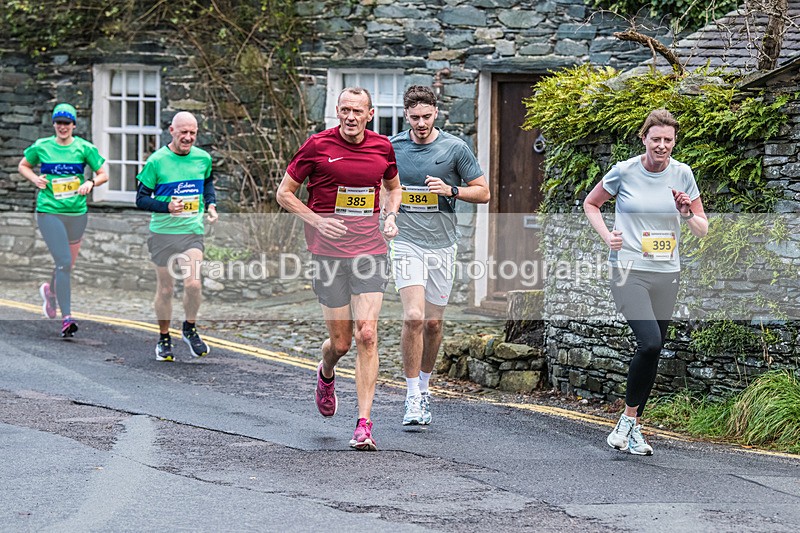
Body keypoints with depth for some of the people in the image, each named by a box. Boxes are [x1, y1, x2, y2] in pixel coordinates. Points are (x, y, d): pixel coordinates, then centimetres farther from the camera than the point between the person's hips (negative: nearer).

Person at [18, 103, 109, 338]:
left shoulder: (84, 148, 2)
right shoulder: (41, 147, 2)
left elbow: (103, 174, 7)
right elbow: (23, 166, 18)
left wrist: (91, 182, -14)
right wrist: (34, 178, -2)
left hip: (77, 213, 3)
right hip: (49, 212, -3)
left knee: (68, 265, 14)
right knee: (63, 263, -15)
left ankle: (50, 290, 48)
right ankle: (66, 318, -15)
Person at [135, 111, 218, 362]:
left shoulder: (203, 158, 2)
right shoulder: (156, 161, -8)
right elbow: (141, 198, -4)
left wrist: (210, 204, 7)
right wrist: (167, 207, -20)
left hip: (192, 231, 1)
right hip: (163, 232, -1)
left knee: (193, 283, -15)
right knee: (165, 289, 6)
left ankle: (190, 329, 10)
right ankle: (164, 339, 24)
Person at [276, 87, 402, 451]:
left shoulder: (383, 147, 5)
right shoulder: (317, 145, -4)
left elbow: (393, 186, 25)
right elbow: (285, 193, 3)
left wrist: (391, 217, 5)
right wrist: (317, 220, -12)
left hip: (370, 251, 2)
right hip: (328, 253, -2)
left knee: (367, 335, -10)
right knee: (341, 342, 3)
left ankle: (364, 424, -7)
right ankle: (326, 373, 41)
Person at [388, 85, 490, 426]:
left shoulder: (455, 148, -2)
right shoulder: (392, 147, 2)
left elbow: (483, 193, 3)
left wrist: (451, 190, -14)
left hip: (442, 245, 1)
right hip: (406, 243, -1)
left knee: (433, 323, 8)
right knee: (413, 317, -16)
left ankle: (424, 387, 30)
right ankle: (412, 397, -8)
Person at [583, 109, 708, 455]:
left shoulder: (682, 175, 3)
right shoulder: (624, 172, -5)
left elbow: (702, 230, 9)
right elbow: (591, 204, 11)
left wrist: (688, 215, -13)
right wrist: (607, 235, -4)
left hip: (666, 275, 4)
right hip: (629, 271, -4)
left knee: (653, 352, 7)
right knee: (650, 342, -22)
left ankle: (633, 428, 22)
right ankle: (628, 418, -5)